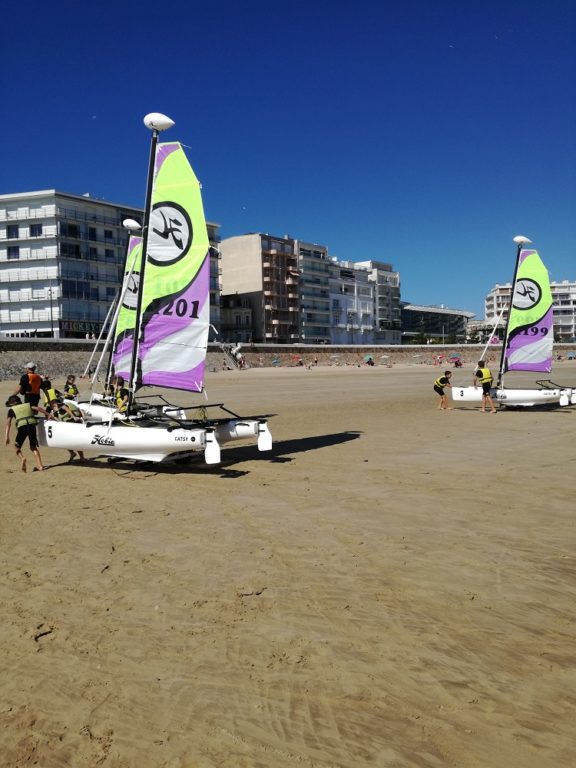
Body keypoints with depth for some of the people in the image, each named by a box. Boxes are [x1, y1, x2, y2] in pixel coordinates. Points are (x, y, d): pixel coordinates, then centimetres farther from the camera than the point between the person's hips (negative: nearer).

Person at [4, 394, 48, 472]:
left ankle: (22, 458, -16)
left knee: (17, 447, 15)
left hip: (22, 427, -3)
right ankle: (40, 465, 6)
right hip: (32, 425, 3)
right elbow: (38, 408, 8)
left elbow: (8, 423, 11)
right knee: (33, 447, 17)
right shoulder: (28, 405, 23)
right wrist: (47, 414, 13)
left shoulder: (11, 410, 17)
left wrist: (7, 437, 9)